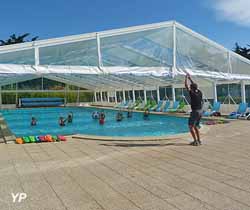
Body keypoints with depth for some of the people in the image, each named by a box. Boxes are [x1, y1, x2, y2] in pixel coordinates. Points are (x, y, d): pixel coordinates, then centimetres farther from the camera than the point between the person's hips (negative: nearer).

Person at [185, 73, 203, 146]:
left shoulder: (192, 94, -15)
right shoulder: (200, 93, 4)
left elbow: (186, 86, -6)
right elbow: (195, 86, 21)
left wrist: (186, 78, 6)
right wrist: (190, 79, 26)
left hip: (195, 111, -8)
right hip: (200, 111, 8)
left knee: (191, 126, 1)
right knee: (196, 126, 18)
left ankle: (195, 141, -3)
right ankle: (199, 140, 17)